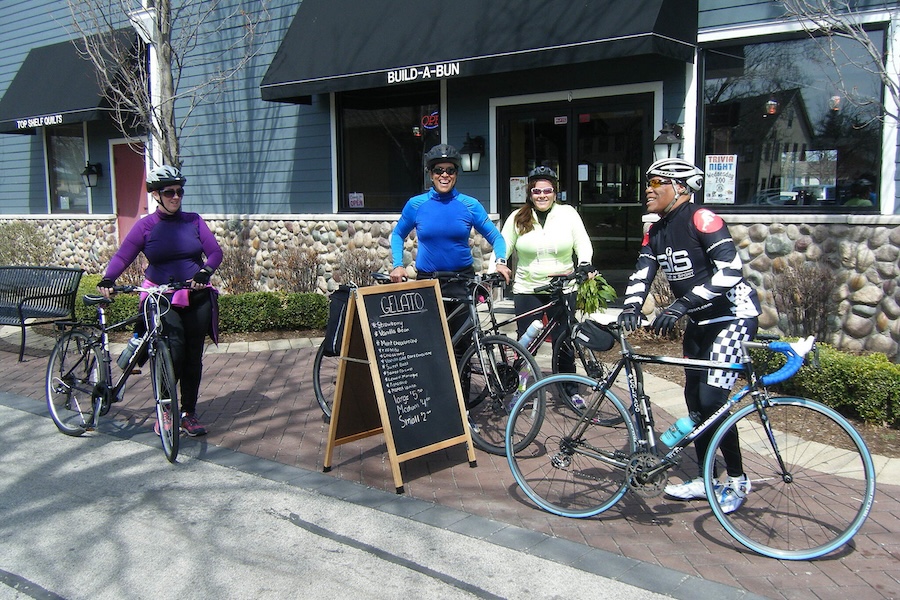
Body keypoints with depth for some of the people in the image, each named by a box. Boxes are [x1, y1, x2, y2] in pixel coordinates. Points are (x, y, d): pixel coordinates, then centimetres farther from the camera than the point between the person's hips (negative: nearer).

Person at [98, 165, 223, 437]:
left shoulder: (193, 221, 6)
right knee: (173, 351, -20)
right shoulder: (146, 226, 0)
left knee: (193, 356, 6)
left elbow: (215, 252, -1)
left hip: (196, 298, 3)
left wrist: (204, 272, -21)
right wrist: (107, 279, -27)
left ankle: (189, 413, 20)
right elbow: (122, 256, -9)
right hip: (161, 299, -3)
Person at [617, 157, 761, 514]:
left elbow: (730, 271, -29)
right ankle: (706, 480, 22)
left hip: (733, 315, -8)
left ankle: (737, 480, 7)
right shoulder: (656, 233, 5)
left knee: (712, 400, -12)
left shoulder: (701, 219, -20)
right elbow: (641, 273, -6)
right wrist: (631, 307, -27)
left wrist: (682, 304, -36)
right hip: (699, 321, 8)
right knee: (694, 399, 9)